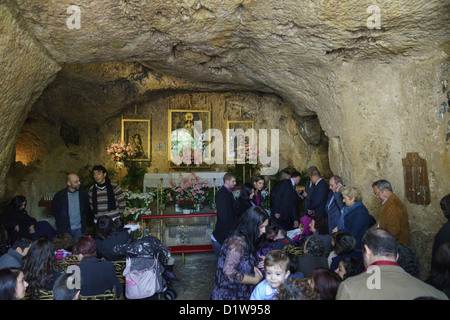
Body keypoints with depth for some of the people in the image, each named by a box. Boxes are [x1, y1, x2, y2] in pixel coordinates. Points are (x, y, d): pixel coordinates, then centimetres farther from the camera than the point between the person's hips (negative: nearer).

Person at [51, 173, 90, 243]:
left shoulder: (83, 194, -2)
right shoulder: (59, 195, -6)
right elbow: (53, 210, 8)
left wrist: (83, 220, 8)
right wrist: (62, 221, 6)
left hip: (79, 229, 1)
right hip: (64, 229, -1)